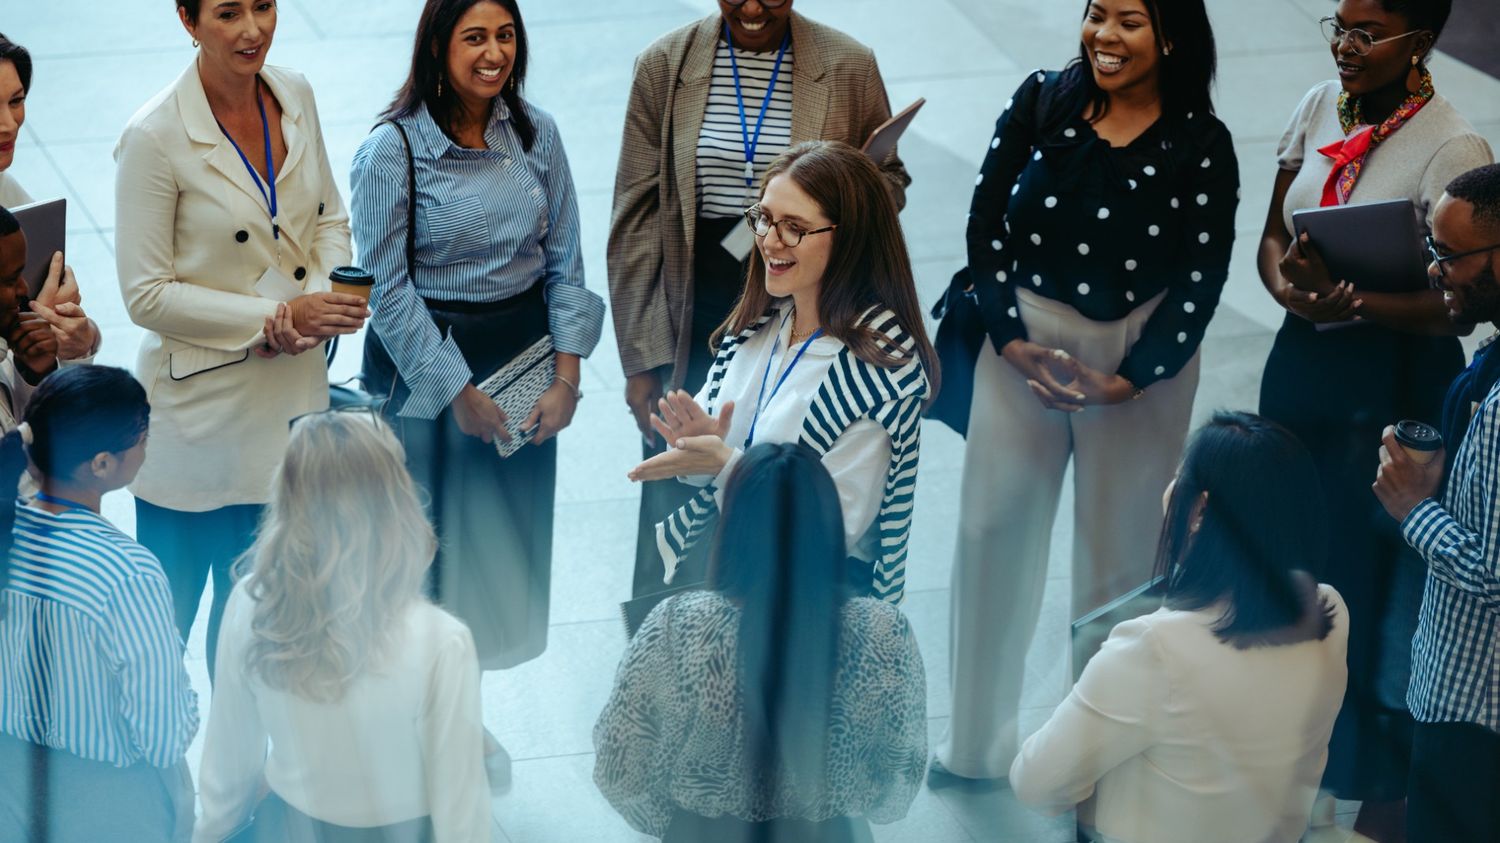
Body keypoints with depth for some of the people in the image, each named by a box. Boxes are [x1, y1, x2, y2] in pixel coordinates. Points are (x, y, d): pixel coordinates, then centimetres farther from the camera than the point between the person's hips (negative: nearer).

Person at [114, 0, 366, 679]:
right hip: (198, 409, -5)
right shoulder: (155, 138, -18)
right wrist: (277, 315, -19)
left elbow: (330, 220, 11)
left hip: (291, 394, 5)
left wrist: (321, 298, -10)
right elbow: (147, 294, -15)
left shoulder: (295, 95, -1)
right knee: (166, 617, 7)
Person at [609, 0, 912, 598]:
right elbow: (636, 218, 1)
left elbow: (889, 178, 11)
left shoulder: (849, 68, -3)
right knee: (675, 516, 8)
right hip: (693, 334, 1)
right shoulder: (665, 66, -1)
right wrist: (639, 359, -2)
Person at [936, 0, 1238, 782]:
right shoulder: (1040, 103, -5)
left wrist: (1125, 379, -14)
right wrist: (1012, 340, -11)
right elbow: (986, 223, -3)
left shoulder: (1201, 146, -9)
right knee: (994, 531, 7)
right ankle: (977, 738, 26)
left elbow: (1201, 279, -8)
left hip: (1139, 362, -2)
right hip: (1023, 346, 2)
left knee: (1119, 550, 8)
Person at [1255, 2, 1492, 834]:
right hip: (1301, 355, 6)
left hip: (1393, 378, -6)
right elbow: (1273, 232, 7)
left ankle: (1382, 787, 22)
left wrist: (1353, 303, -29)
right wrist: (1287, 286, -14)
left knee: (1375, 578, 4)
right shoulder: (1321, 108, 1)